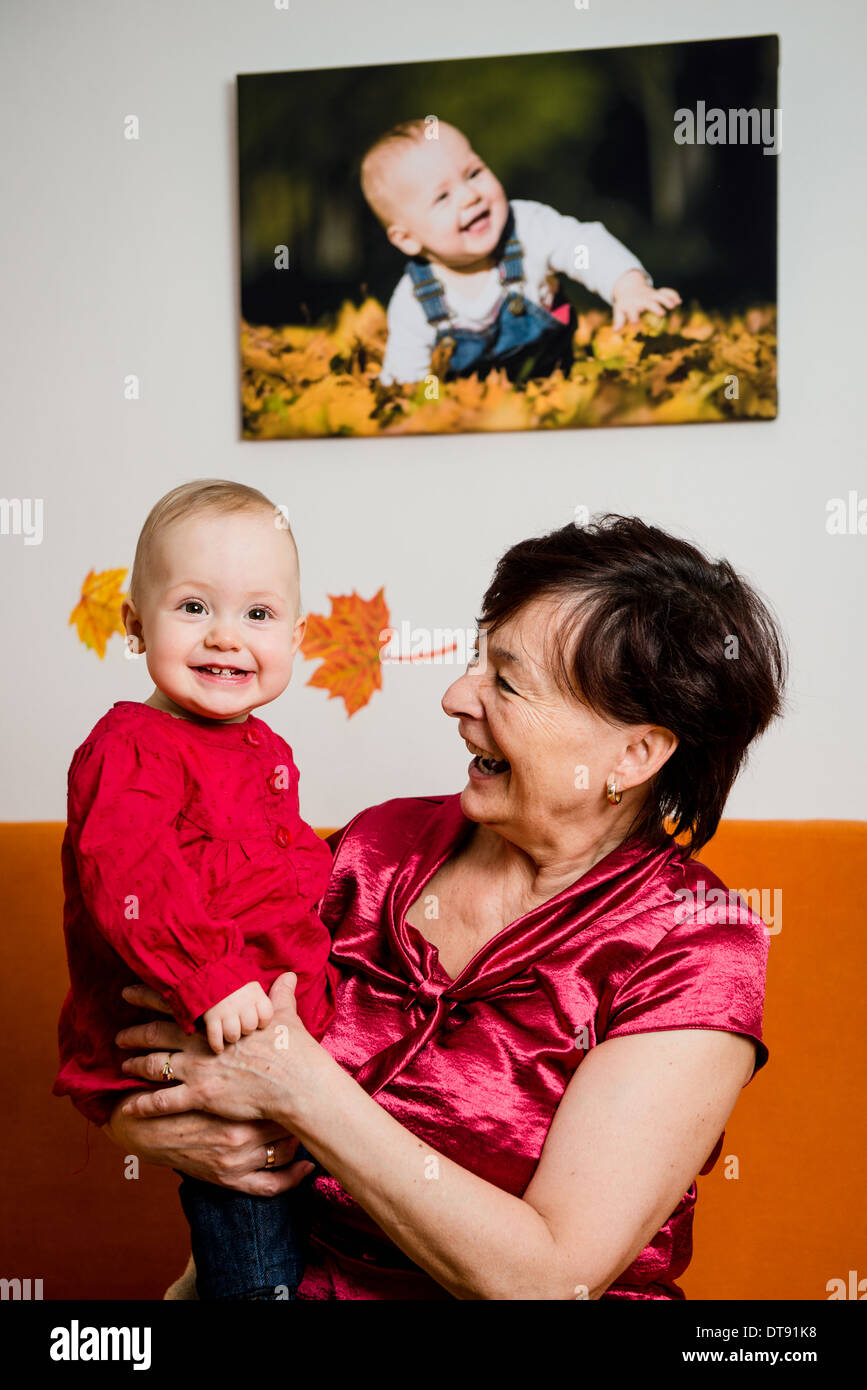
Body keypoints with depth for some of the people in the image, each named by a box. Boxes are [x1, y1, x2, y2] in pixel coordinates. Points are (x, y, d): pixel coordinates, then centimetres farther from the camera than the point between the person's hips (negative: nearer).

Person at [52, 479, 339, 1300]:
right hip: (171, 1042, -8)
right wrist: (209, 978, -35)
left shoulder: (264, 748, 10)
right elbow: (125, 874, -29)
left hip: (273, 1022, 8)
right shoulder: (131, 748, -16)